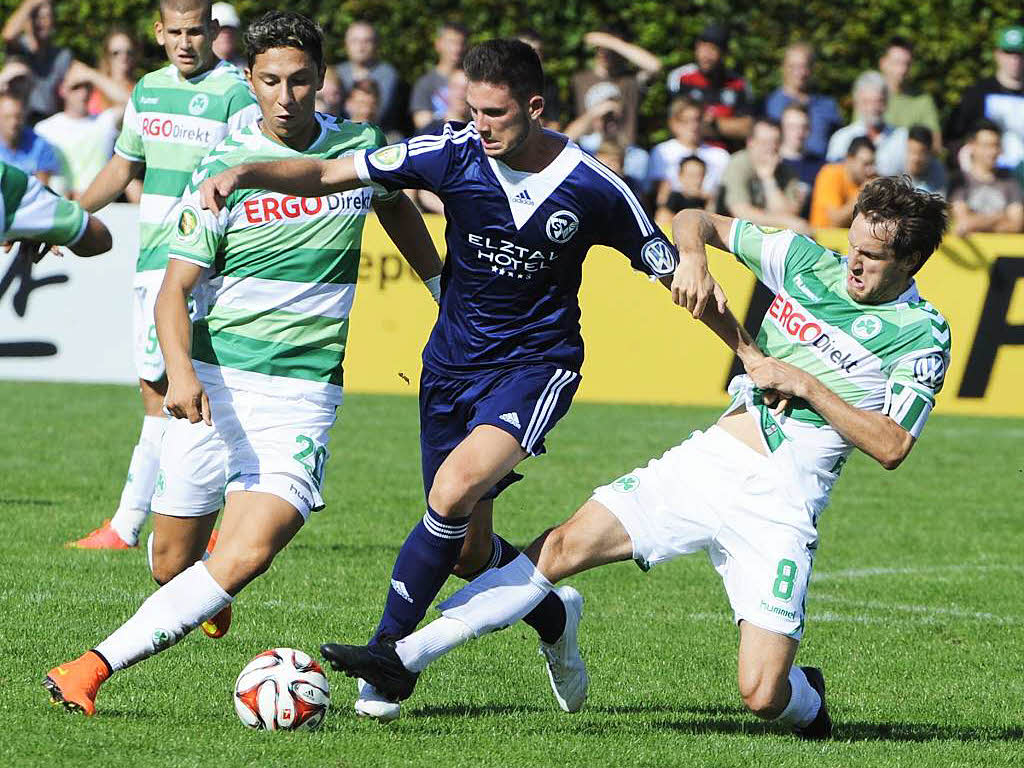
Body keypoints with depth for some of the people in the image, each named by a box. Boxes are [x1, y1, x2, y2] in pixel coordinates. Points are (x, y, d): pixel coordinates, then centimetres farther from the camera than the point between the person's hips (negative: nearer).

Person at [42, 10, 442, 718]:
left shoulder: (359, 148, 3)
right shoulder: (224, 169, -4)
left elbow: (397, 208, 27)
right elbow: (175, 288, -7)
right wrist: (180, 369, -26)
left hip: (304, 390, 0)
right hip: (215, 384, 0)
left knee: (247, 555, -20)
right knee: (173, 563, 4)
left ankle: (95, 667, -20)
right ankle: (206, 594, 42)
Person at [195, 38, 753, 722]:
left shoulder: (593, 189, -13)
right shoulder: (455, 153, -11)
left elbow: (671, 270, -3)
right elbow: (329, 174, -11)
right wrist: (244, 173, -26)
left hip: (537, 364, -4)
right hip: (453, 363, 4)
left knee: (455, 490, -28)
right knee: (467, 552, 9)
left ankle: (386, 651, -16)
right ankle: (555, 616, 40)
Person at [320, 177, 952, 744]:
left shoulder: (922, 335, -6)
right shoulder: (807, 262, 6)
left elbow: (891, 447, -12)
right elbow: (697, 220, 15)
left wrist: (805, 385, -14)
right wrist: (692, 256, -8)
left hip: (779, 505, -4)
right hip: (707, 459, 4)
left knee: (762, 695, -14)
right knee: (564, 547, -11)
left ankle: (807, 701, 25)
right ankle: (405, 658, -10)